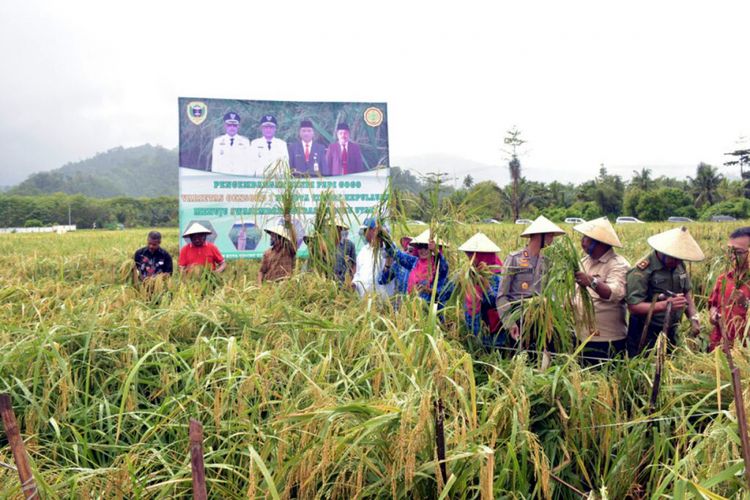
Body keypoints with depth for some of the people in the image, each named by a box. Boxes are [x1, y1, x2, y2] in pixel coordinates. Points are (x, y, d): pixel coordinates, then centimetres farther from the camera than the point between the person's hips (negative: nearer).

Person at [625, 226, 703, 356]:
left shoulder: (679, 265, 4)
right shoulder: (642, 271, -20)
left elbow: (687, 292, 16)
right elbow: (633, 306, -23)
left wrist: (693, 318, 1)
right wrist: (665, 304, -32)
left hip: (671, 333, 7)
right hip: (645, 336, -6)